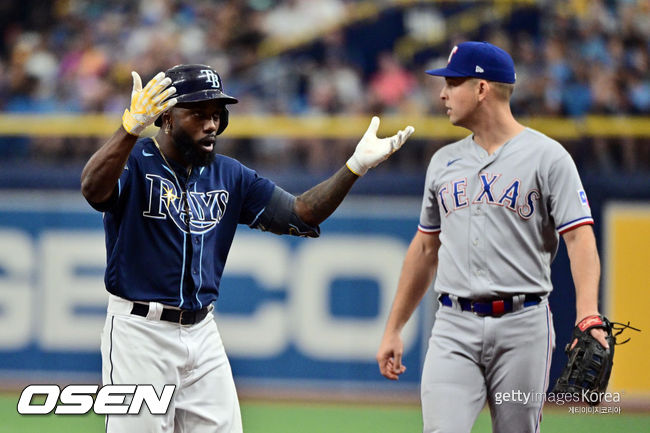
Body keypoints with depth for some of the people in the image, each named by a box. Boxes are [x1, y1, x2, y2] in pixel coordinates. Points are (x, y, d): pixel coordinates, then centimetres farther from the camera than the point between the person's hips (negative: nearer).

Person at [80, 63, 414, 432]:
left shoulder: (229, 176, 10)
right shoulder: (135, 161, -8)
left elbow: (299, 215, 7)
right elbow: (93, 189, -31)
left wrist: (356, 167, -7)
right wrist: (132, 126, -48)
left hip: (203, 333, 6)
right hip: (140, 332, -6)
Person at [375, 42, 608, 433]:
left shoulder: (547, 156, -2)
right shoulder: (444, 162, 15)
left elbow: (580, 238, -11)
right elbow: (425, 249, 23)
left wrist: (588, 317, -26)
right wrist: (394, 328, 19)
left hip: (522, 326, -3)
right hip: (454, 327, 3)